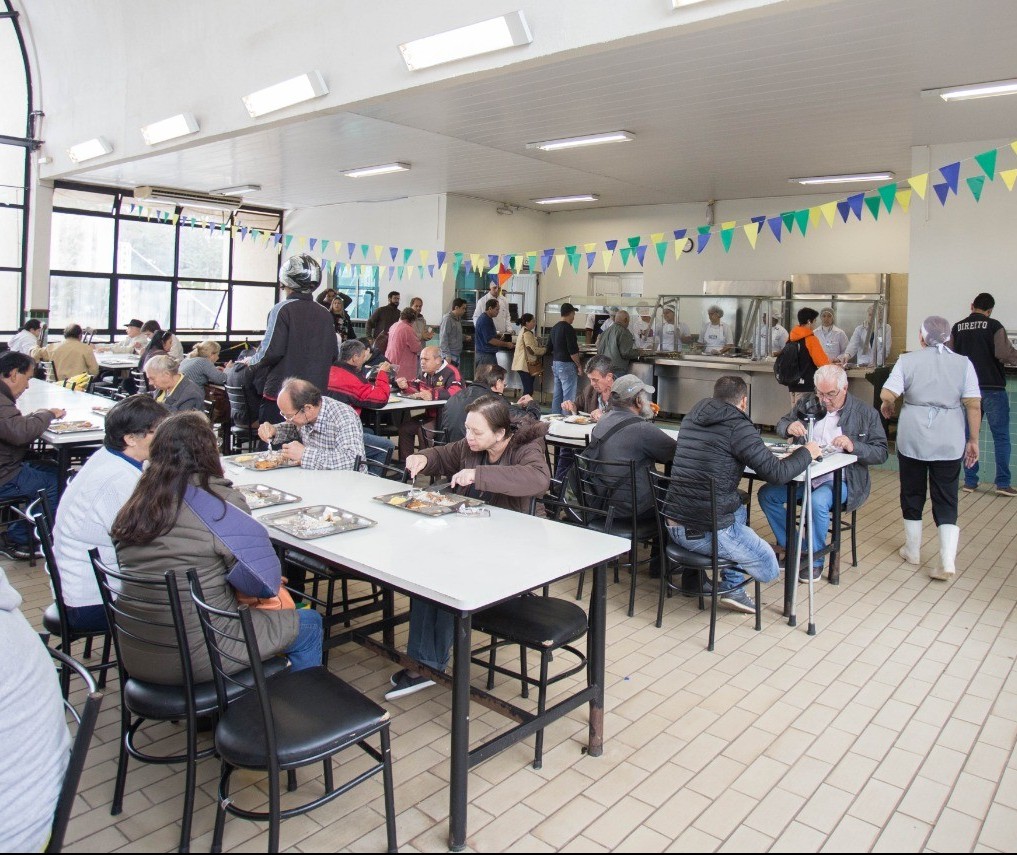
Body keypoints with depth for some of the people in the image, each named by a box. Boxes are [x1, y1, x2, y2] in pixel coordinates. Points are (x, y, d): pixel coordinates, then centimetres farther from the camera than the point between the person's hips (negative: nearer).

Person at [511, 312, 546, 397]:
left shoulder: (523, 331, 18)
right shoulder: (527, 333, -15)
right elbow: (533, 350, -21)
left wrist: (541, 347, 12)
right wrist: (545, 349, -7)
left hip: (523, 365, 11)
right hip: (526, 365, -11)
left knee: (527, 389, 12)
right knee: (528, 391, -10)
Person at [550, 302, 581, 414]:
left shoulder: (554, 328, 12)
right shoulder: (568, 328, -15)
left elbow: (551, 348, 18)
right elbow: (572, 350, -19)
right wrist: (579, 365, -9)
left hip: (555, 364, 9)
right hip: (566, 365, -9)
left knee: (557, 395, 13)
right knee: (568, 397, -5)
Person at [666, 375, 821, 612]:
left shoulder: (691, 418, 10)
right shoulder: (738, 427, -13)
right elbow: (776, 473, -14)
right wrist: (807, 452, 5)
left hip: (674, 525, 7)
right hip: (707, 533, -7)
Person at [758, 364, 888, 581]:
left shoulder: (866, 413, 0)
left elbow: (881, 453, -3)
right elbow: (780, 426, 16)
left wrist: (854, 446, -23)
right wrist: (789, 427, -10)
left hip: (839, 479, -5)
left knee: (818, 502, -34)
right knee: (766, 494, -14)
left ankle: (815, 560, -11)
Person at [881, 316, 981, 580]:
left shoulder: (908, 360, -3)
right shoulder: (963, 363, 1)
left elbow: (887, 394, -13)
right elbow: (974, 405, -4)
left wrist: (887, 407, 9)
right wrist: (973, 441, 4)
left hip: (913, 439, -1)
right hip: (950, 443, 1)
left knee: (912, 494, 14)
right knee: (946, 500, 6)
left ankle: (913, 550, 26)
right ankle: (948, 560, -5)